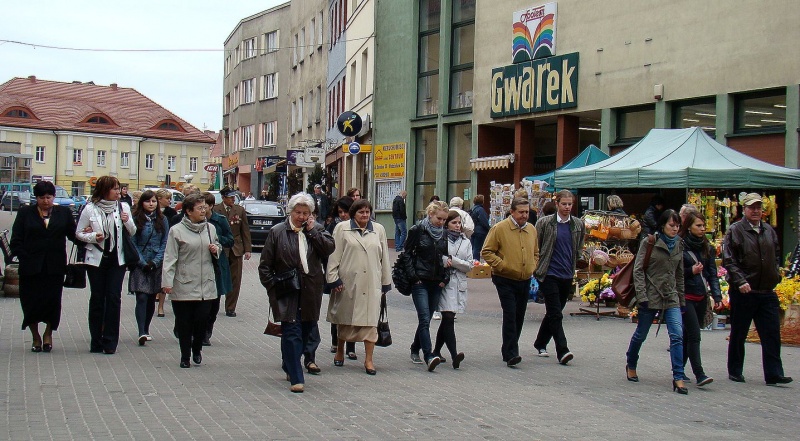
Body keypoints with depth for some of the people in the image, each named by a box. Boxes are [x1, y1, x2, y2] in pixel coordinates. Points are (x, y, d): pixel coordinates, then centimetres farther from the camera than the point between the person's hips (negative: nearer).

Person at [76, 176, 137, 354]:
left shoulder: (123, 207, 3)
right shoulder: (90, 209, -2)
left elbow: (133, 232, 8)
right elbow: (79, 233, 2)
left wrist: (128, 222, -12)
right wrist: (93, 237, -16)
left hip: (117, 259, 1)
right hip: (96, 259, -1)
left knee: (114, 297, -4)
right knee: (97, 298, 5)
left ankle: (110, 341, 2)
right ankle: (96, 341, 13)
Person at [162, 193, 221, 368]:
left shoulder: (210, 228, 12)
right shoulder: (177, 230, -3)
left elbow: (218, 248, 26)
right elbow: (170, 258, -6)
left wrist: (216, 250, 2)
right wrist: (167, 281, -13)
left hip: (206, 285, 4)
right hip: (183, 286, -3)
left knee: (202, 320, 0)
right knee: (184, 323, 2)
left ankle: (197, 349, 25)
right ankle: (185, 356, 15)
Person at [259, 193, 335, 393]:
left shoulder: (316, 230, 7)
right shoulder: (277, 232, 0)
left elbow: (329, 249, -9)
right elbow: (265, 265, 2)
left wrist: (312, 231, -10)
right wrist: (273, 286, -5)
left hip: (311, 292, 3)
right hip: (287, 292, -3)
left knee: (308, 329, 12)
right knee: (292, 333, -7)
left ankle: (290, 366, 33)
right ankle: (296, 378, -4)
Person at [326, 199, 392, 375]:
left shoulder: (378, 229, 10)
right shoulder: (342, 228, 2)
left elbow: (384, 257, 12)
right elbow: (334, 255, 0)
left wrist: (386, 282, 11)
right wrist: (333, 279, -6)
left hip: (371, 283, 1)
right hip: (347, 281, -1)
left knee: (370, 320, -3)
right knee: (344, 318, 11)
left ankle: (368, 359, 1)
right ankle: (339, 352, 30)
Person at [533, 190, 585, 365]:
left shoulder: (578, 224, 6)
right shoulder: (545, 222, -5)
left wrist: (573, 266, 13)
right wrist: (537, 268, 0)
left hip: (567, 276, 5)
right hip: (549, 274, -4)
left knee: (553, 312, 14)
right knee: (555, 314, -11)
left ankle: (540, 343, 32)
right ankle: (562, 351, -13)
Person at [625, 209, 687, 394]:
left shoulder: (679, 245, 9)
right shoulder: (649, 242, -5)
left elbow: (679, 274, 17)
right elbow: (638, 270, -7)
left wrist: (682, 299, 15)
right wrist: (641, 296, -14)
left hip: (671, 297, 4)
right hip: (650, 296, -4)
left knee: (677, 335, -11)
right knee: (641, 334, 9)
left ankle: (678, 378, -10)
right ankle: (631, 366, 34)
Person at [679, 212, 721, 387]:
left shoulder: (707, 248, 10)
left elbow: (712, 274, 10)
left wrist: (717, 294, -1)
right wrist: (691, 271, -20)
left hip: (701, 298, 6)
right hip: (686, 296, -6)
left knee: (688, 335, 12)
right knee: (694, 335, -12)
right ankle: (699, 374, -13)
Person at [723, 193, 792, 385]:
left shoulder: (769, 231, 12)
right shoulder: (735, 231, -5)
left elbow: (776, 256, 23)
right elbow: (729, 260, -11)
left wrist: (775, 276, 8)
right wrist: (740, 281, -20)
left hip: (767, 292, 5)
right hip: (743, 291, -5)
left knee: (772, 334, 0)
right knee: (738, 335, 7)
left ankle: (773, 374, 3)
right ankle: (735, 371, 19)